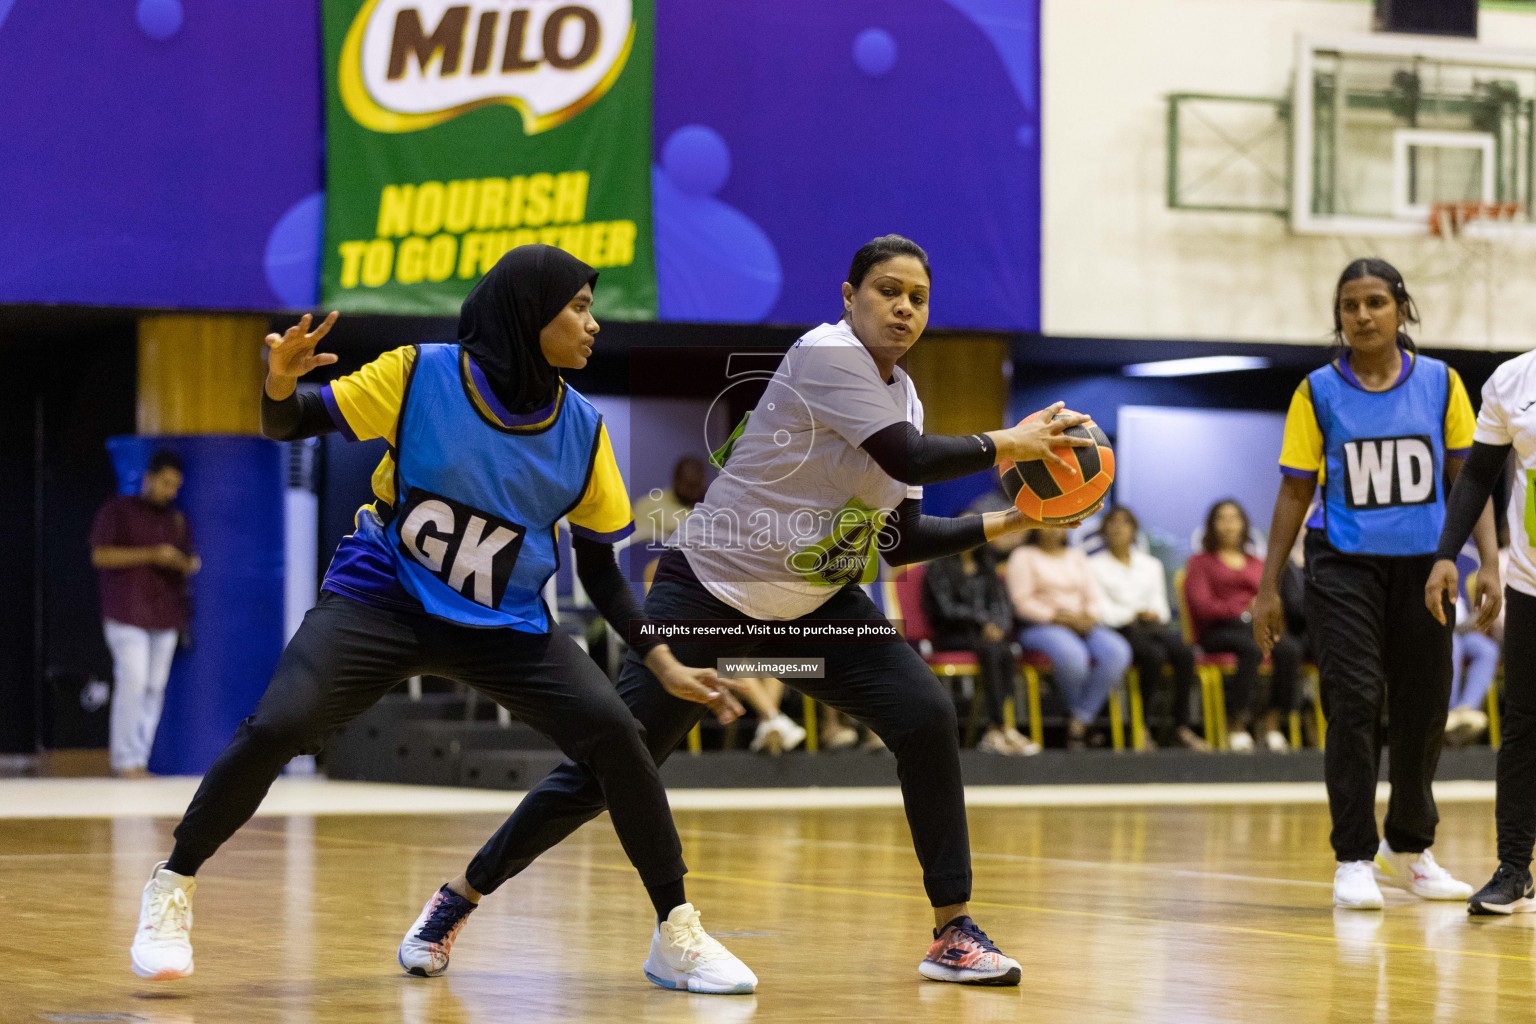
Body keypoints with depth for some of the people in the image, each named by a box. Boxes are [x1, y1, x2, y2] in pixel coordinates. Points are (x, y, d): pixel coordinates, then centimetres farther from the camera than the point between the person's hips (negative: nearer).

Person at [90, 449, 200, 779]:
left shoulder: (177, 519, 16)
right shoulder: (116, 511, 0)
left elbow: (186, 562, 19)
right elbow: (99, 555, -9)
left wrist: (190, 564, -7)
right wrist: (150, 555, -17)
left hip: (165, 615, 5)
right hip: (127, 612, -5)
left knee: (155, 686, 0)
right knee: (132, 681, -15)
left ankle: (140, 761, 4)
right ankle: (124, 761, -12)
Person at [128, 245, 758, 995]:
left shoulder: (582, 431, -5)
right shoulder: (419, 376, -13)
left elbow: (598, 568, 5)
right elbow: (286, 427, -6)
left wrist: (663, 663, -5)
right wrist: (281, 382, -30)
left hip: (504, 625, 2)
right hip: (381, 600, -2)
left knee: (615, 732, -18)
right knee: (276, 727, -23)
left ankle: (675, 933, -3)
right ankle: (170, 890, 0)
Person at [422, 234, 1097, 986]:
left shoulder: (901, 394, 7)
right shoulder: (827, 354, -17)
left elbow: (900, 541, 9)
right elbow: (909, 460, -26)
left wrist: (1001, 523, 2)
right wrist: (1007, 445, -15)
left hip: (814, 607, 7)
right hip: (711, 590, -7)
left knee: (926, 716, -14)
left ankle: (953, 933, -5)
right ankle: (462, 896, 14)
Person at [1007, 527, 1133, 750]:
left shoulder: (1076, 556, 24)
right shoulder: (1023, 556, 7)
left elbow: (1092, 597, 16)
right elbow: (1022, 602, -5)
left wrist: (1089, 616, -7)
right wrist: (1058, 617, -15)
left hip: (1083, 624, 5)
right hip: (1041, 626, -5)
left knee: (1117, 652, -28)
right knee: (1072, 655, -40)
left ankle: (1079, 722, -27)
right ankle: (1078, 715, -14)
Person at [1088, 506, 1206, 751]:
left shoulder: (1151, 565, 26)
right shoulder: (1095, 565, 12)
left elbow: (1161, 609, 17)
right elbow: (1102, 611, 0)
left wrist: (1155, 615, -7)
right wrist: (1135, 615, -12)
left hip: (1152, 627, 4)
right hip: (1117, 630, -4)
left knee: (1184, 652, -29)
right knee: (1154, 654, -36)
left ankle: (1182, 726, -30)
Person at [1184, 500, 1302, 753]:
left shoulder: (1256, 564, 29)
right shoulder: (1201, 562, 17)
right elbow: (1202, 606, 0)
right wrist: (1244, 609, -11)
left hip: (1256, 627, 4)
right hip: (1218, 631, -4)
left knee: (1290, 649, -31)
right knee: (1252, 649, -39)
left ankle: (1272, 723, -27)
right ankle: (1237, 727, -35)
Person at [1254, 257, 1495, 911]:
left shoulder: (1441, 384, 3)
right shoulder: (1318, 392, 0)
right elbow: (1295, 492, 3)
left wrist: (1490, 562, -6)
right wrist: (1268, 586, 0)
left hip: (1422, 564, 2)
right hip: (1344, 564, -2)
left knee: (1423, 709, 9)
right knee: (1353, 704, -11)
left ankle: (1408, 849, 29)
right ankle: (1354, 861, -5)